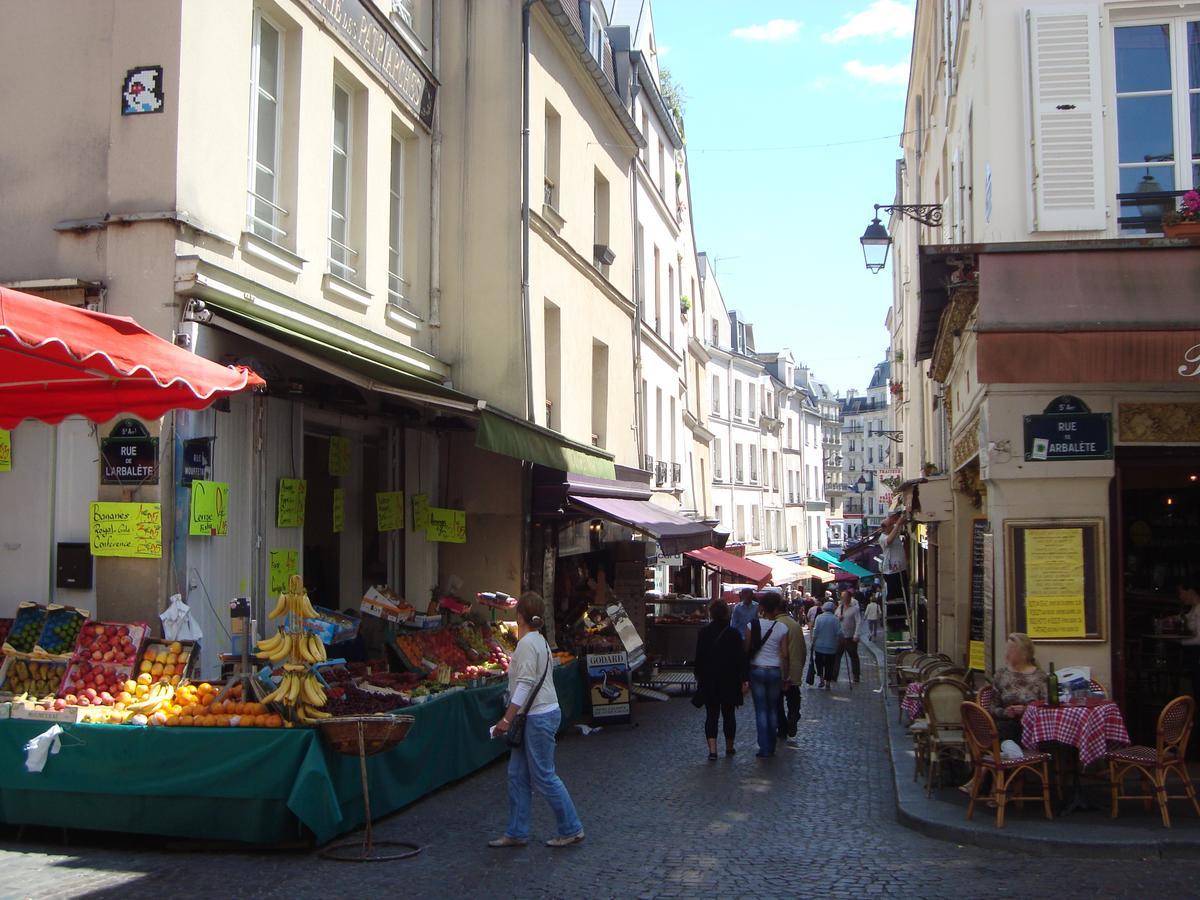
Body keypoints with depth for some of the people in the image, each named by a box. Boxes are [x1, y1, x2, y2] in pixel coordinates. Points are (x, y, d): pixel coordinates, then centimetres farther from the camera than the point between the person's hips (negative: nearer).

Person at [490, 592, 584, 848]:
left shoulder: (527, 643, -16)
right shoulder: (539, 640, 12)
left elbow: (525, 684, -22)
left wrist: (507, 718, -20)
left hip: (539, 717, -10)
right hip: (537, 716, 10)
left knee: (543, 776, -2)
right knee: (517, 774, 11)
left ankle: (572, 829, 8)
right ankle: (516, 833, 16)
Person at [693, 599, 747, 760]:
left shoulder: (703, 633, -5)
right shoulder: (733, 634, -8)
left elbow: (699, 657, 2)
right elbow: (741, 657, -6)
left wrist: (698, 676, 13)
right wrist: (743, 678, 1)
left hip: (709, 680, 0)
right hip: (730, 680, 0)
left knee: (711, 714, 3)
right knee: (728, 714, 13)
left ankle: (712, 749, -7)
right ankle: (729, 747, 21)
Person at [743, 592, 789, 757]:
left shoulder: (752, 626, -7)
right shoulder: (782, 628, -6)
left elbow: (746, 650, -5)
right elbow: (784, 655, -5)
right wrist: (786, 677, 4)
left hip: (756, 670, -1)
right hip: (775, 671, 1)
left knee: (761, 710, 4)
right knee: (773, 710, 14)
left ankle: (764, 748, -2)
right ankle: (771, 748, 20)